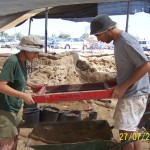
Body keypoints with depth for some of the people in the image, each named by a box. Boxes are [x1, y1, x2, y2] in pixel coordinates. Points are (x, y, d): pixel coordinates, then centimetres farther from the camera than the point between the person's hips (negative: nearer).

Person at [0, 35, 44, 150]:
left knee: (14, 139, 19)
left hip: (15, 108, 9)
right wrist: (23, 95, -28)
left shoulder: (23, 61, 4)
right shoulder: (12, 61, -22)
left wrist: (30, 84, 18)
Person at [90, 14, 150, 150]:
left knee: (125, 132, -5)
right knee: (131, 129, 18)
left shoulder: (126, 41, -20)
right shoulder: (118, 41, 9)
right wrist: (118, 82, 9)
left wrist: (123, 86, -22)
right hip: (130, 92, 10)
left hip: (134, 94, -10)